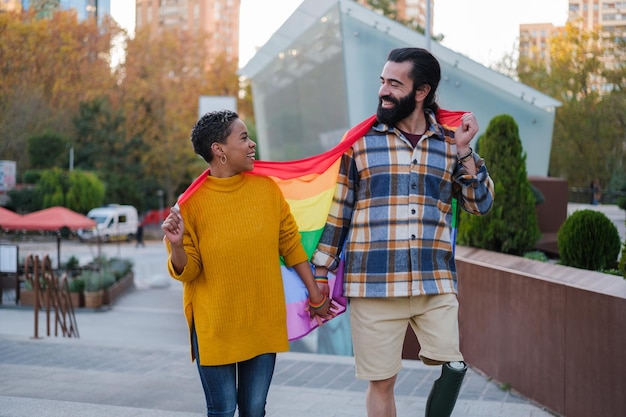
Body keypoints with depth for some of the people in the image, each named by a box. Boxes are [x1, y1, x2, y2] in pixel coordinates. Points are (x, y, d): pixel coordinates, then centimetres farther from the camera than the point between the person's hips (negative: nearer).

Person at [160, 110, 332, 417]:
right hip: (215, 327, -3)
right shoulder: (191, 203, -10)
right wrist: (176, 244, -28)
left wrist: (315, 295, 11)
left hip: (264, 323, 3)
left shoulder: (266, 188, -1)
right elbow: (186, 271, -7)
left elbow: (290, 243, 8)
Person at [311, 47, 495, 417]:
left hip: (436, 283, 1)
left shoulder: (450, 142, 8)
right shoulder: (361, 140, 4)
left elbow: (481, 204, 8)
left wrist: (464, 152, -3)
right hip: (374, 285, -1)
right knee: (382, 382, 4)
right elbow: (339, 210, 8)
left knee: (453, 368, -9)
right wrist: (320, 271, 7)